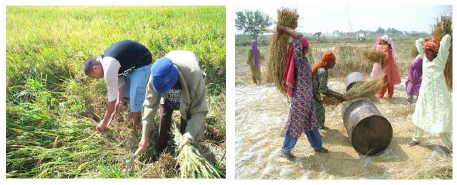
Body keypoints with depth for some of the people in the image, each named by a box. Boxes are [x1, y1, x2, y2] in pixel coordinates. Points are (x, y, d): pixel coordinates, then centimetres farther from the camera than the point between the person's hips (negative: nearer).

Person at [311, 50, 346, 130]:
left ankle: (321, 125, 49)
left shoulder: (324, 70, 6)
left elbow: (324, 87, 11)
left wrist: (337, 93, 7)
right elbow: (323, 90, -28)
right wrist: (337, 96, -22)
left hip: (315, 96, 10)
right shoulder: (322, 71, -25)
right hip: (311, 97, -10)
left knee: (321, 110, 27)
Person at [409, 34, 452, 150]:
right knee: (419, 117, 15)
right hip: (425, 95, 5)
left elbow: (446, 39, -17)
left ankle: (449, 144, 16)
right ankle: (416, 138, 34)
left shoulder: (440, 59, -8)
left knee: (442, 120, 1)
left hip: (439, 96, -5)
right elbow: (418, 42, 12)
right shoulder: (424, 58, 5)